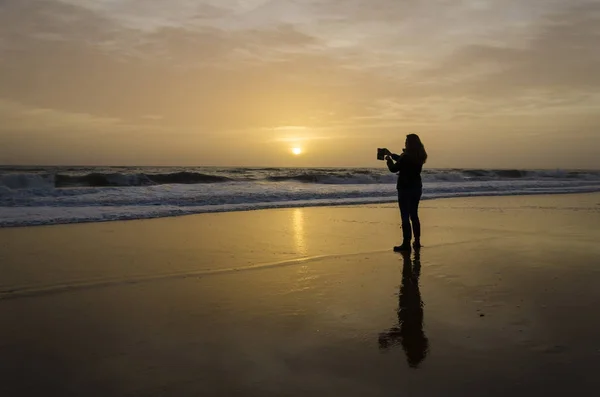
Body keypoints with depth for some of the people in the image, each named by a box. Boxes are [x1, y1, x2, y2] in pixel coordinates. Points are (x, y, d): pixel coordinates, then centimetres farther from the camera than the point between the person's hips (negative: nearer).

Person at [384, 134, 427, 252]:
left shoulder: (406, 157, -19)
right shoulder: (419, 157, 6)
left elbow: (394, 168, -10)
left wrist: (388, 159, 8)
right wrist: (391, 154, 30)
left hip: (405, 189, -8)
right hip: (417, 188, 8)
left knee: (405, 216, -3)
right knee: (414, 215, 17)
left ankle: (406, 243, -3)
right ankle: (417, 242, 22)